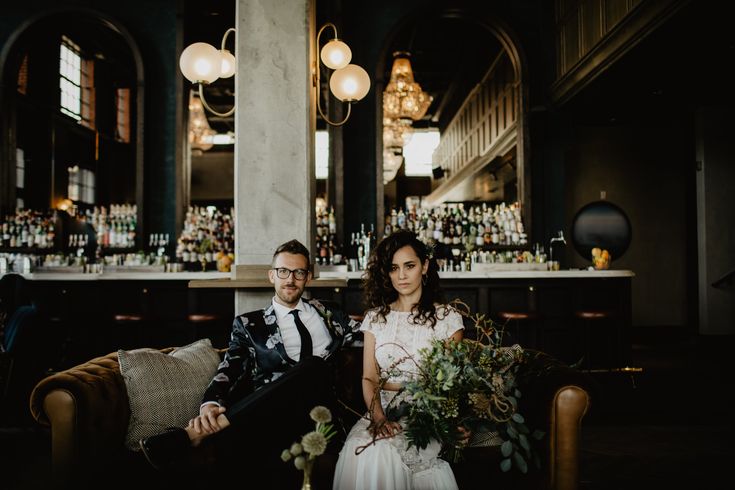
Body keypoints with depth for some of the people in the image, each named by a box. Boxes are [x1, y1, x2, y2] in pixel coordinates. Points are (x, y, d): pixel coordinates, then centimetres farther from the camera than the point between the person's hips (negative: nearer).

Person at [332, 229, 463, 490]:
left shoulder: (447, 317, 3)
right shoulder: (375, 317, 11)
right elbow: (369, 377, 4)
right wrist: (378, 417, -16)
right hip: (383, 408, 3)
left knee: (382, 451, -31)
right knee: (358, 449, -30)